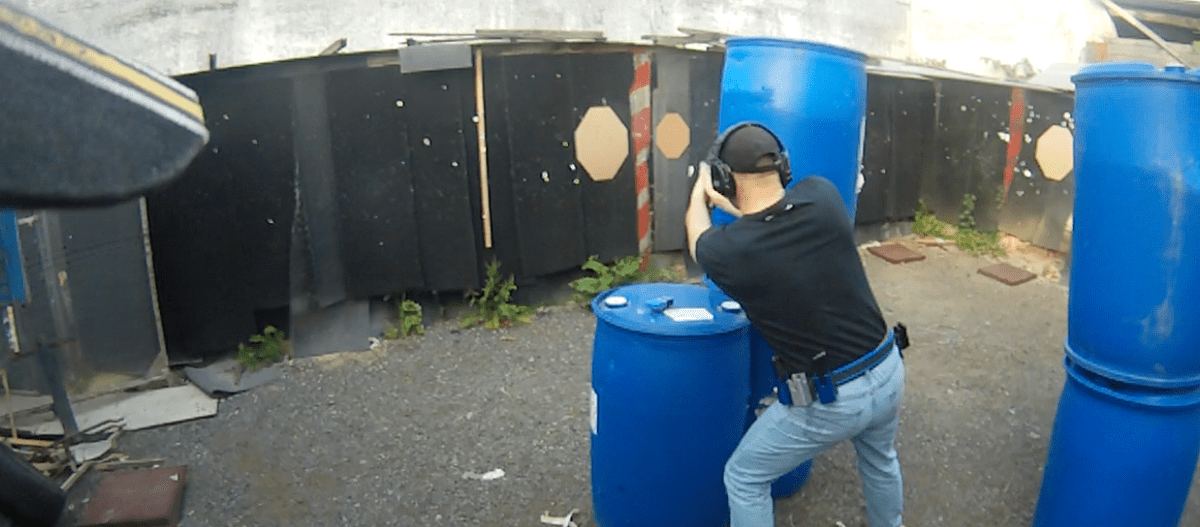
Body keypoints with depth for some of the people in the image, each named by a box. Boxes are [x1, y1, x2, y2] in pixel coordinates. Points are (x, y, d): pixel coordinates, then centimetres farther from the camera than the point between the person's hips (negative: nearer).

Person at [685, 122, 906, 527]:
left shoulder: (727, 251, -21)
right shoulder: (822, 196, -12)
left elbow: (698, 239, 7)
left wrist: (699, 194, 26)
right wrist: (734, 208, 26)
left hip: (830, 401, -5)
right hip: (888, 371, 6)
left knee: (744, 479, 17)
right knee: (879, 458, 37)